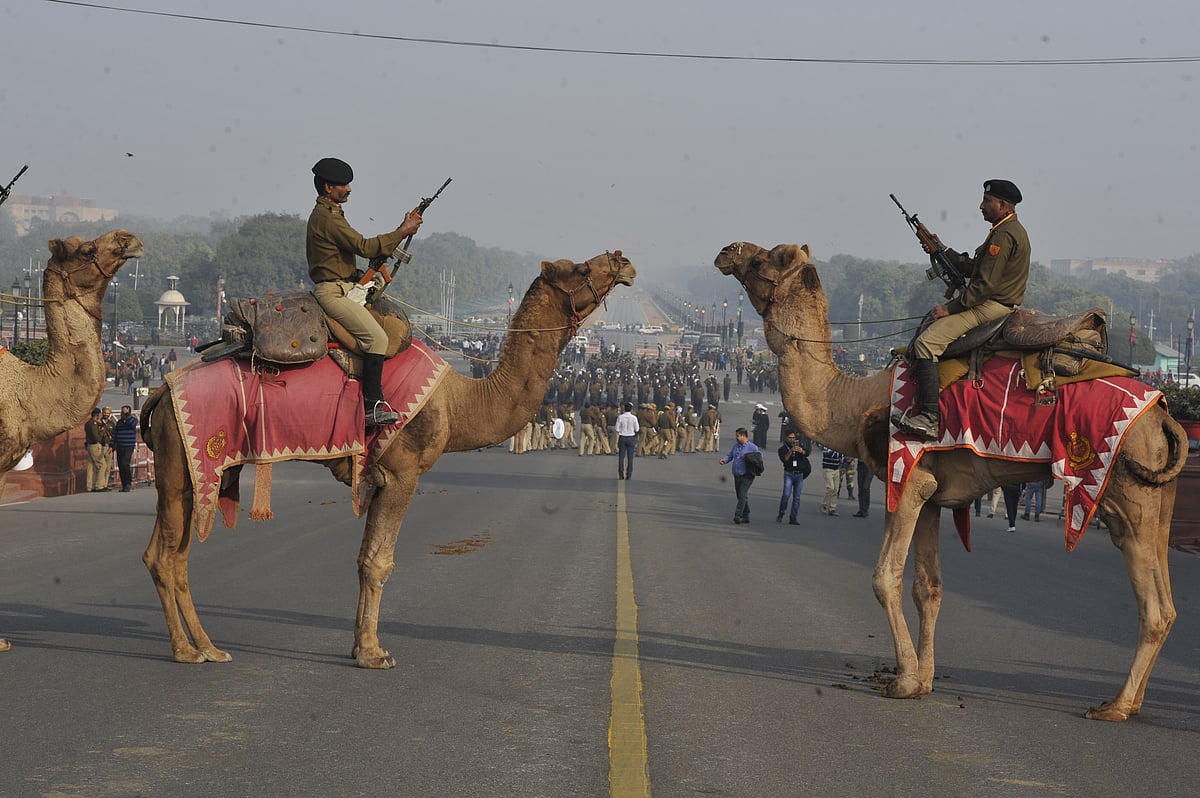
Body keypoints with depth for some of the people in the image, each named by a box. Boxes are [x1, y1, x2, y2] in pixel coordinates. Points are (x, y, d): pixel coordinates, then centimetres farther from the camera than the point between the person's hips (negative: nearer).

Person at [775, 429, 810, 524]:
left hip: (799, 474, 2)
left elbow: (806, 453, -10)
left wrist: (801, 451, -32)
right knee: (786, 494, -16)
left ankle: (793, 518, 4)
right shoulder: (783, 448, 2)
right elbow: (784, 459, -15)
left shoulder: (800, 445, 8)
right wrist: (791, 451, -29)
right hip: (789, 473, -2)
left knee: (796, 497, 1)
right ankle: (780, 515, -1)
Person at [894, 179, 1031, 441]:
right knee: (927, 327, 20)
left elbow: (985, 284, -20)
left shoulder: (1005, 235, -16)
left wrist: (950, 308, -15)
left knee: (926, 342, -20)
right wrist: (941, 250, 17)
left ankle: (930, 418, -27)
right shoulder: (1006, 231, 19)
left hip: (991, 308, -11)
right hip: (989, 304, 11)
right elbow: (972, 269, 21)